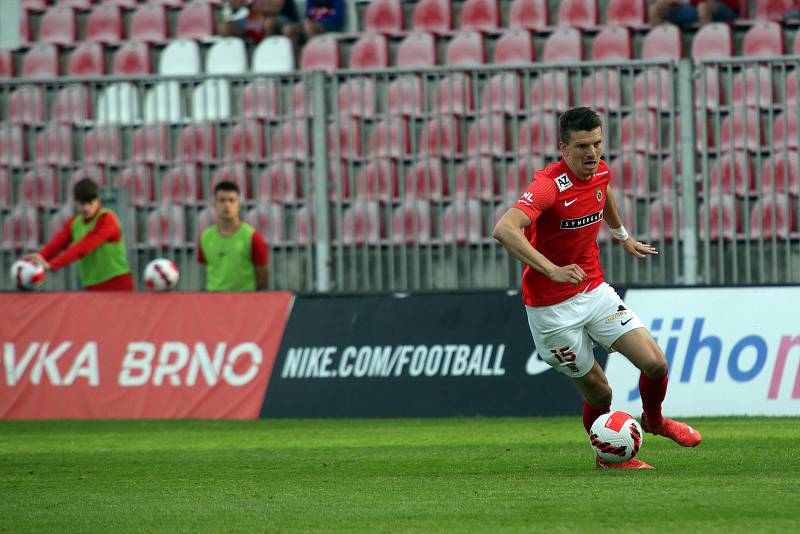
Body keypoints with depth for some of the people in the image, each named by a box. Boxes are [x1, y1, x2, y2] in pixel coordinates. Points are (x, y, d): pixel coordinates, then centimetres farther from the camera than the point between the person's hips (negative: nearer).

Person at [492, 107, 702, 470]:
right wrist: (552, 270, -48)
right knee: (598, 392, 2)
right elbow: (504, 229, -41)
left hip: (595, 290, 6)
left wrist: (623, 236, 39)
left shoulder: (600, 172, -2)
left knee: (654, 363, -4)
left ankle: (653, 420, 29)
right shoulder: (549, 185, -26)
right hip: (553, 308, -6)